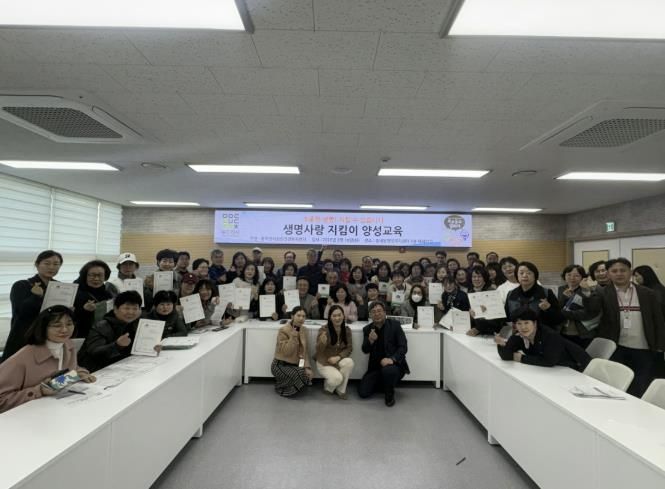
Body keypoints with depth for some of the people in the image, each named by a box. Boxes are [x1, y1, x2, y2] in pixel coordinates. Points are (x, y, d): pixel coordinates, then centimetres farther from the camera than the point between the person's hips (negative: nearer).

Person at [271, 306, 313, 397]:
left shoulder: (303, 330, 1)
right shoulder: (283, 330, -18)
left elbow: (304, 351, 1)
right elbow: (286, 352, -23)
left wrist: (307, 367, -11)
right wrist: (293, 336, -28)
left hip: (295, 364, 6)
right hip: (280, 365, -6)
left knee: (308, 374, -17)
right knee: (301, 375, -28)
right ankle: (281, 387, 3)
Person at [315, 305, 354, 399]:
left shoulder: (347, 330, -6)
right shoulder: (324, 330, -18)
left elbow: (349, 348, -4)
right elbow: (319, 351, -15)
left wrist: (338, 357, -21)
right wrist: (322, 342, -39)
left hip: (339, 360, 4)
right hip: (324, 362, -4)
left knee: (349, 362, -29)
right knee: (337, 378, -29)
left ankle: (341, 390, -6)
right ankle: (328, 387, 10)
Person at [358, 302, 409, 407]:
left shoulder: (395, 324, -6)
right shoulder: (367, 329, 3)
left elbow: (403, 347, -11)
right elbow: (365, 351, 0)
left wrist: (392, 359, -29)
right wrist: (370, 341, -22)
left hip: (394, 364, -4)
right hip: (375, 366, 4)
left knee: (388, 370, -38)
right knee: (363, 392, -9)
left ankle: (390, 394, -4)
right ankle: (384, 385, 22)